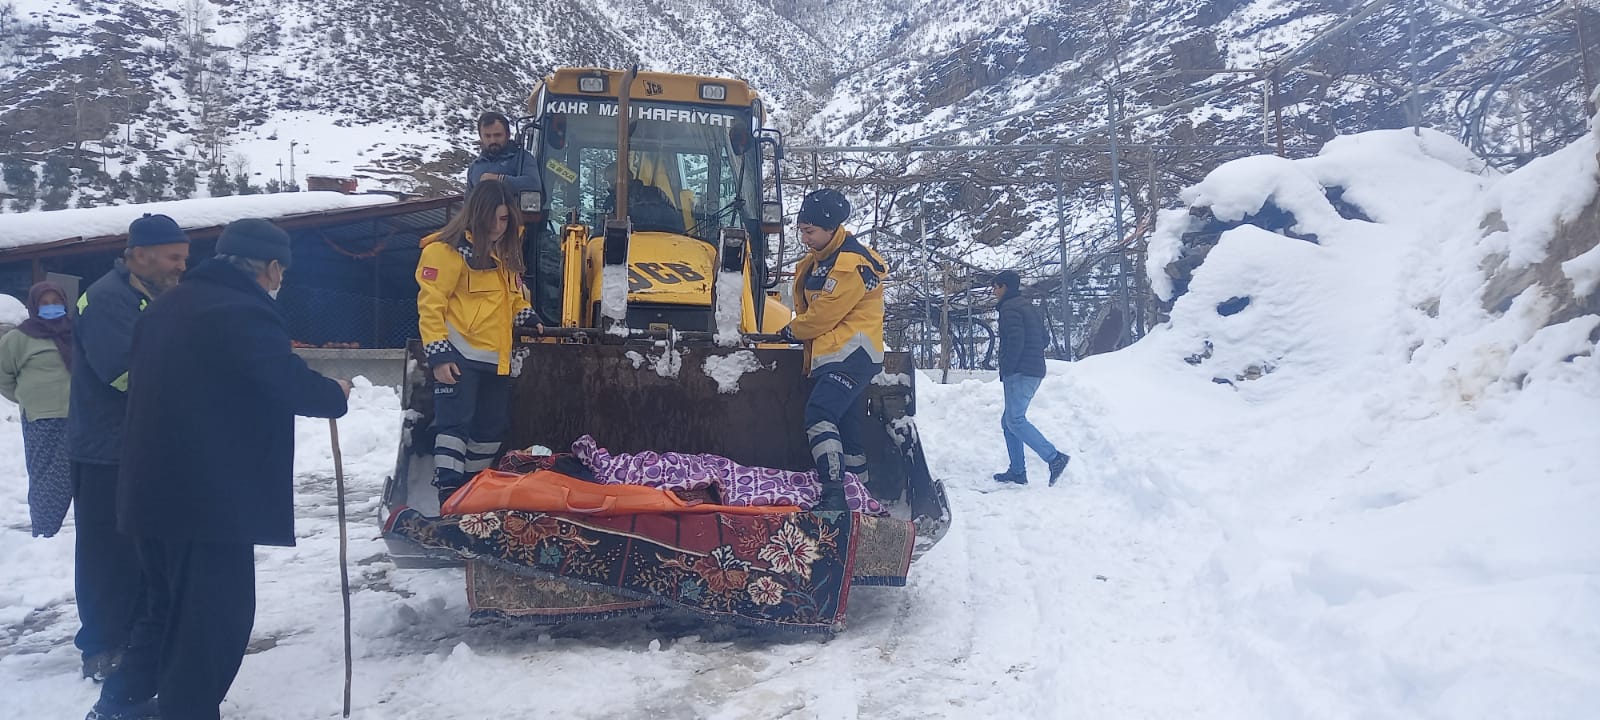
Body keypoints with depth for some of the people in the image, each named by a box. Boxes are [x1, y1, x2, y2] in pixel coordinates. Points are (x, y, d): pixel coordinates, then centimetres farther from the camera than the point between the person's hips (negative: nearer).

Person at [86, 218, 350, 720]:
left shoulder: (168, 307, 14)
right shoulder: (244, 312, -16)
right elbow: (292, 385, -18)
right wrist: (336, 395, 2)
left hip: (154, 487, 10)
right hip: (210, 495, -10)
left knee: (171, 605, 23)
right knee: (216, 616, 0)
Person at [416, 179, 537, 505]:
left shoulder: (506, 251, 14)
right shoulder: (448, 249, -11)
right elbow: (430, 305, -13)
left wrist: (526, 318, 6)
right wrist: (438, 353, -17)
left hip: (497, 357, 8)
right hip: (460, 355, -8)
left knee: (492, 428, 14)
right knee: (455, 423, -11)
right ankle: (449, 493, -9)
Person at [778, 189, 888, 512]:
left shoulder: (852, 264, -15)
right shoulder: (815, 262, 17)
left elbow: (825, 313, -15)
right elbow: (807, 309, 22)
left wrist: (792, 331, 1)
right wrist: (804, 340, 4)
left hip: (851, 355, -10)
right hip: (828, 357, 10)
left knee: (820, 415, -25)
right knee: (846, 430, 11)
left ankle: (833, 492, -32)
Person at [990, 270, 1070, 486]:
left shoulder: (1009, 308, -9)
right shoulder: (1029, 308, 22)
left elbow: (1015, 340, -20)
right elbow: (1044, 339, 22)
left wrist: (1006, 369, -14)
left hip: (1020, 373, -10)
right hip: (1035, 372, 10)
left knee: (1015, 420, -13)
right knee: (1009, 421, 13)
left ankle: (1054, 458, -22)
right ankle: (1017, 471, 12)